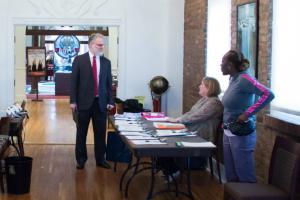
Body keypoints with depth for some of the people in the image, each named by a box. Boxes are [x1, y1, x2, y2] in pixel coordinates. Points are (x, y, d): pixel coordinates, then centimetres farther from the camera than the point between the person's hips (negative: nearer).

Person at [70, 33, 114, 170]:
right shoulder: (79, 60, -2)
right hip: (84, 101, -2)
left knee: (100, 132, 7)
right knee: (81, 132, 7)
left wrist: (110, 101, 3)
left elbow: (109, 83, 9)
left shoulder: (106, 62, 7)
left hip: (101, 102, 2)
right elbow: (74, 81, -2)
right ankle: (81, 159, 20)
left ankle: (100, 159, 18)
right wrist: (73, 101, -7)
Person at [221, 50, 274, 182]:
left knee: (245, 176, 0)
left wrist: (247, 114, -25)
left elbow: (268, 94, -25)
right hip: (228, 133, 9)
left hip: (241, 134, -9)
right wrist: (225, 122, 13)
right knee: (231, 175, 15)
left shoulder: (243, 79, -16)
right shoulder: (232, 79, 9)